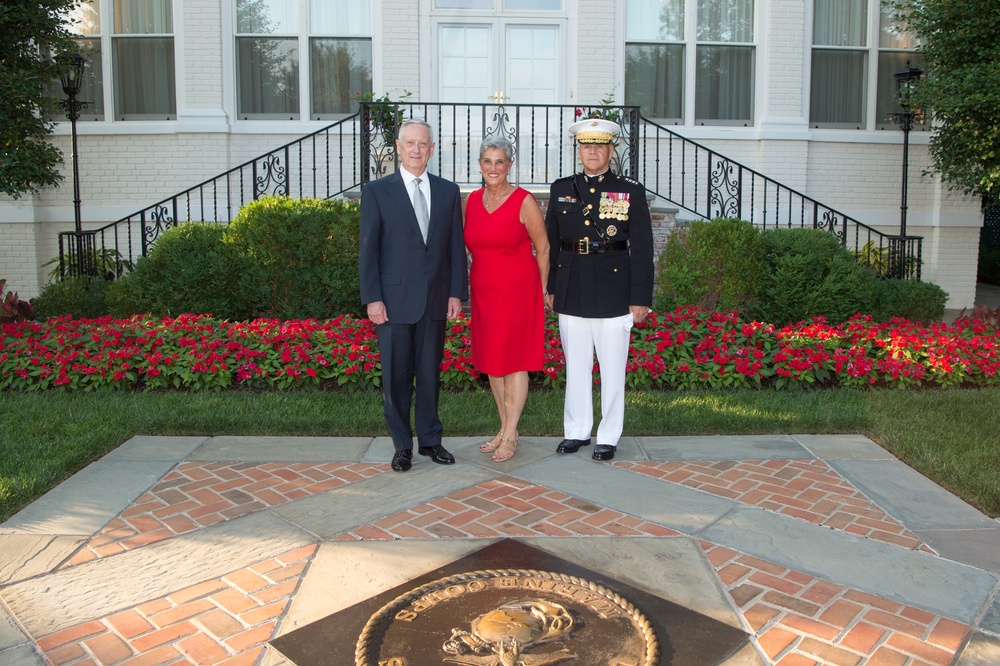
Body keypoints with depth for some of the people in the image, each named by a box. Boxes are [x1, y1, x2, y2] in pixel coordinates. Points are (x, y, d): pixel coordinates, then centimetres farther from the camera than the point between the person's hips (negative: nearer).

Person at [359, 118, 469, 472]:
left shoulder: (448, 191, 8)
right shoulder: (377, 191, 0)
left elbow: (456, 245, 8)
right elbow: (368, 249, -3)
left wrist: (457, 292, 2)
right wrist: (372, 298, -9)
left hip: (435, 299, 3)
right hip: (394, 300, -2)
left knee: (430, 373, 11)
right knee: (396, 376, 5)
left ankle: (430, 439, 26)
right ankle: (402, 445, 19)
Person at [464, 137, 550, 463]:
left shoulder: (524, 201, -9)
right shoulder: (472, 200, 6)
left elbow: (543, 249, -2)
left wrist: (541, 291, 3)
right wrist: (464, 288, 14)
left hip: (517, 291, -6)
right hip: (484, 293, 6)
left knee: (514, 362, 0)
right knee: (491, 361, 10)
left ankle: (510, 436, 10)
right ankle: (505, 429, 24)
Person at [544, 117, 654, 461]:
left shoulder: (631, 191, 1)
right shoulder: (561, 190, 9)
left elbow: (642, 249, -2)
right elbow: (550, 244, 12)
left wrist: (641, 299, -6)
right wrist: (549, 288, 8)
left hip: (614, 293, -3)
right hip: (572, 292, 3)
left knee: (613, 369, 5)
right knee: (576, 367, 12)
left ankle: (608, 437, 18)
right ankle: (577, 431, 25)